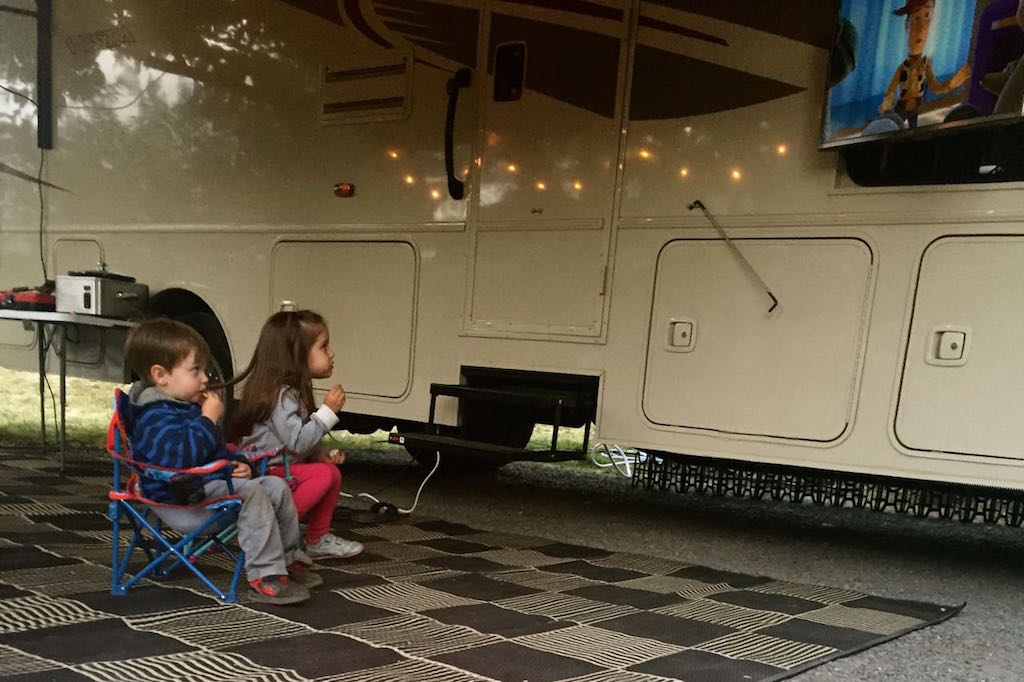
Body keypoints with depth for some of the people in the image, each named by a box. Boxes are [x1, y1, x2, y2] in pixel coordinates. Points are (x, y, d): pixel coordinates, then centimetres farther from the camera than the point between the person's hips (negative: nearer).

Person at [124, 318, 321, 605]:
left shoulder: (189, 407, 18)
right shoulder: (155, 417, -17)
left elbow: (217, 450, 30)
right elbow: (182, 455, -34)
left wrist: (235, 462, 10)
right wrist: (209, 419, -23)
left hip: (212, 483, 11)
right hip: (184, 503, -10)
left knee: (277, 487, 3)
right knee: (251, 494, -30)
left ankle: (289, 559, 15)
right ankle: (265, 576, -27)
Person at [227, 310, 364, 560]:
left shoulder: (294, 392, 11)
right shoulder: (281, 396, -21)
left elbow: (301, 442, 20)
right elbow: (298, 442, -28)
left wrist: (322, 453, 4)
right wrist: (327, 410, -21)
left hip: (274, 469, 10)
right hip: (262, 474, -10)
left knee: (330, 469, 9)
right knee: (325, 474, -22)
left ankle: (318, 540, 14)